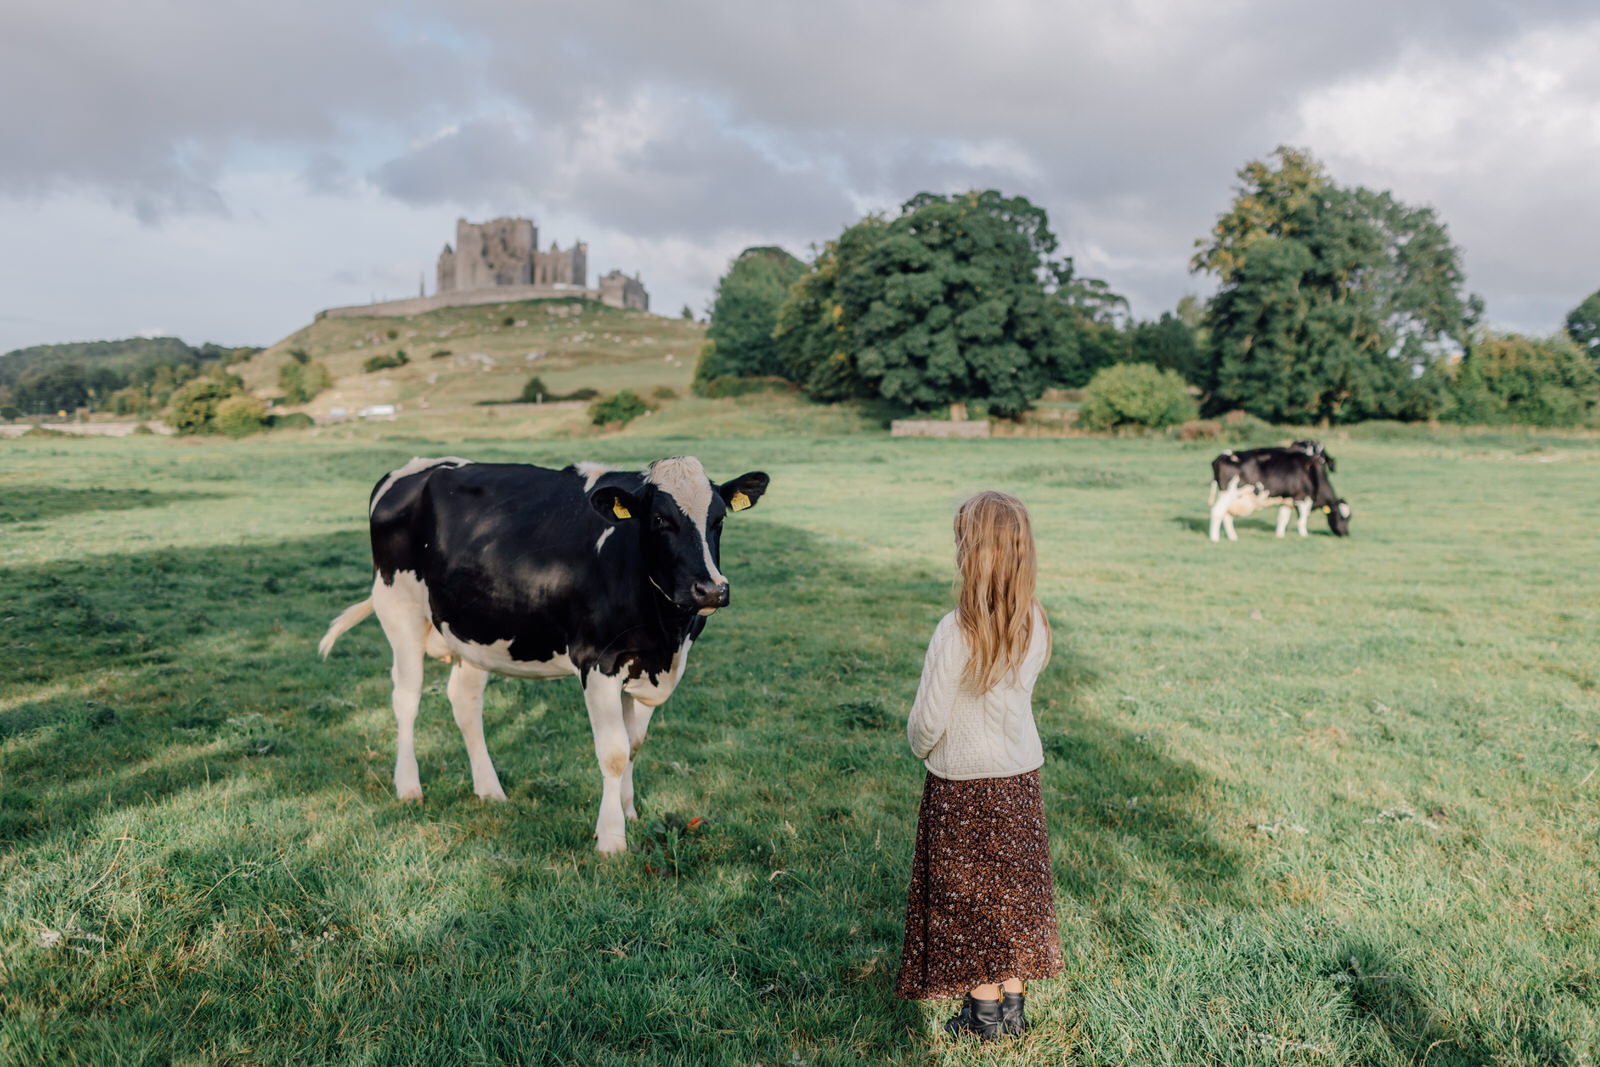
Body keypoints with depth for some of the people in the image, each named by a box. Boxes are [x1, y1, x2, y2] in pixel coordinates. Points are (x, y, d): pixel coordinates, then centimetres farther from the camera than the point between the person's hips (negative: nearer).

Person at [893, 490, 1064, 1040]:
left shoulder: (956, 632, -25)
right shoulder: (1034, 623, -7)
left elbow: (929, 719, -19)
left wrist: (920, 747, 2)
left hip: (963, 786, -5)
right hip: (1021, 776, 6)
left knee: (968, 898, 11)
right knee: (1013, 889, 18)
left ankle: (984, 1014, 24)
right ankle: (1013, 1004, 31)